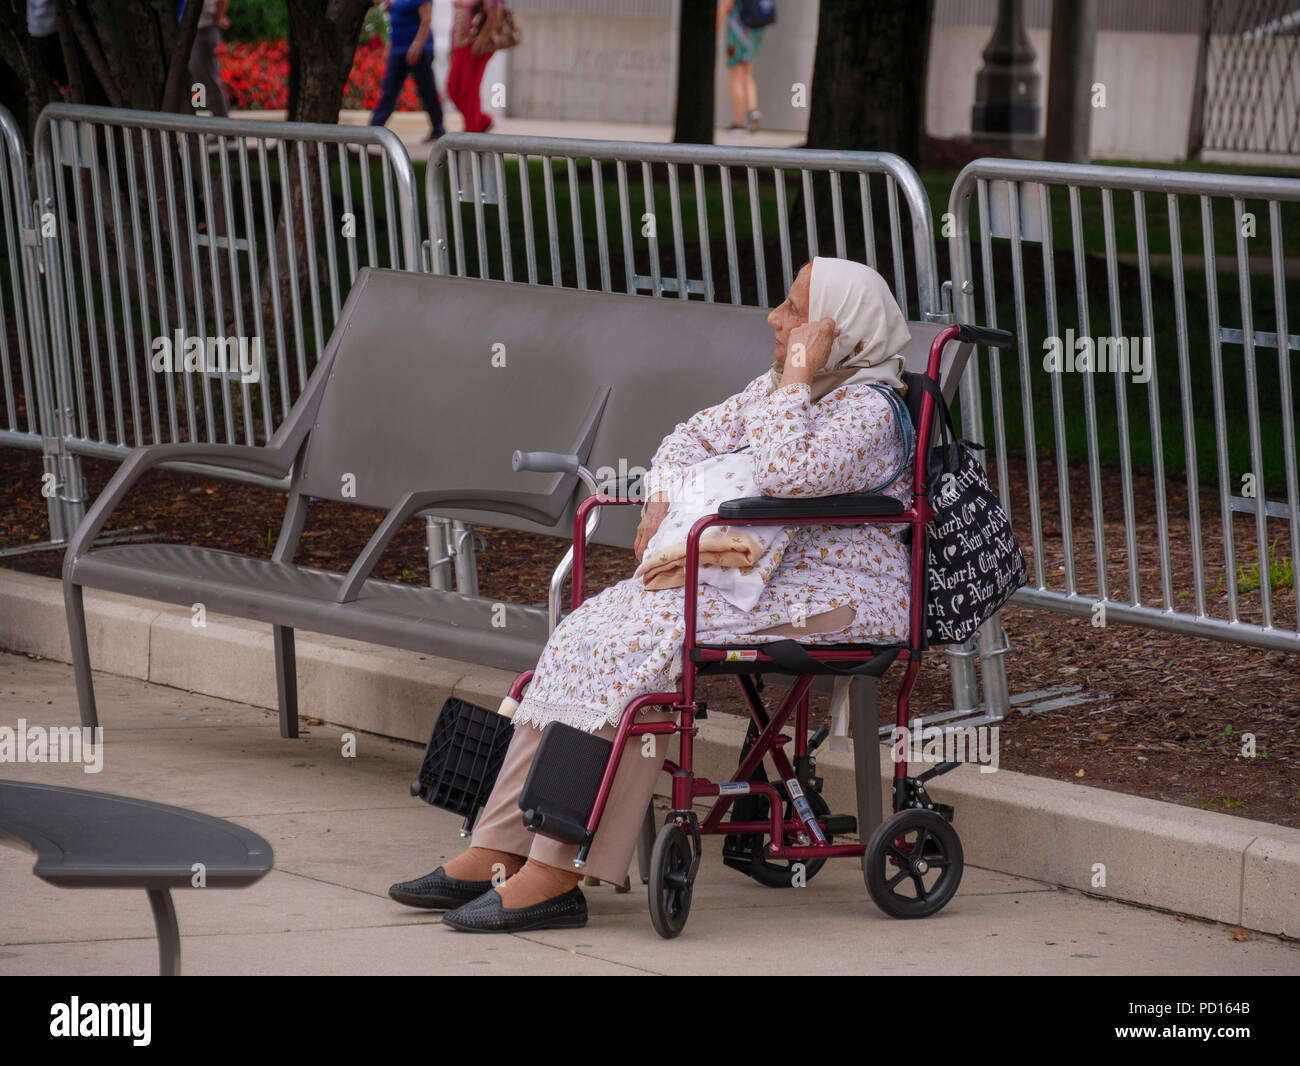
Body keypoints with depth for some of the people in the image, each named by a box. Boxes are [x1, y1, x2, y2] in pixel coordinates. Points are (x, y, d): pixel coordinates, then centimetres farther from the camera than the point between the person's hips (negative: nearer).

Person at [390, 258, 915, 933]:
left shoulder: (868, 409, -14)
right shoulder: (775, 388, 15)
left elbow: (783, 475, -30)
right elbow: (694, 438, 21)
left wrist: (797, 378, -20)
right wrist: (662, 502, 1)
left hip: (833, 599, -10)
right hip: (753, 581, 10)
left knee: (636, 649, -26)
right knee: (586, 635, -6)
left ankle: (555, 877, -27)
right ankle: (498, 851, -8)